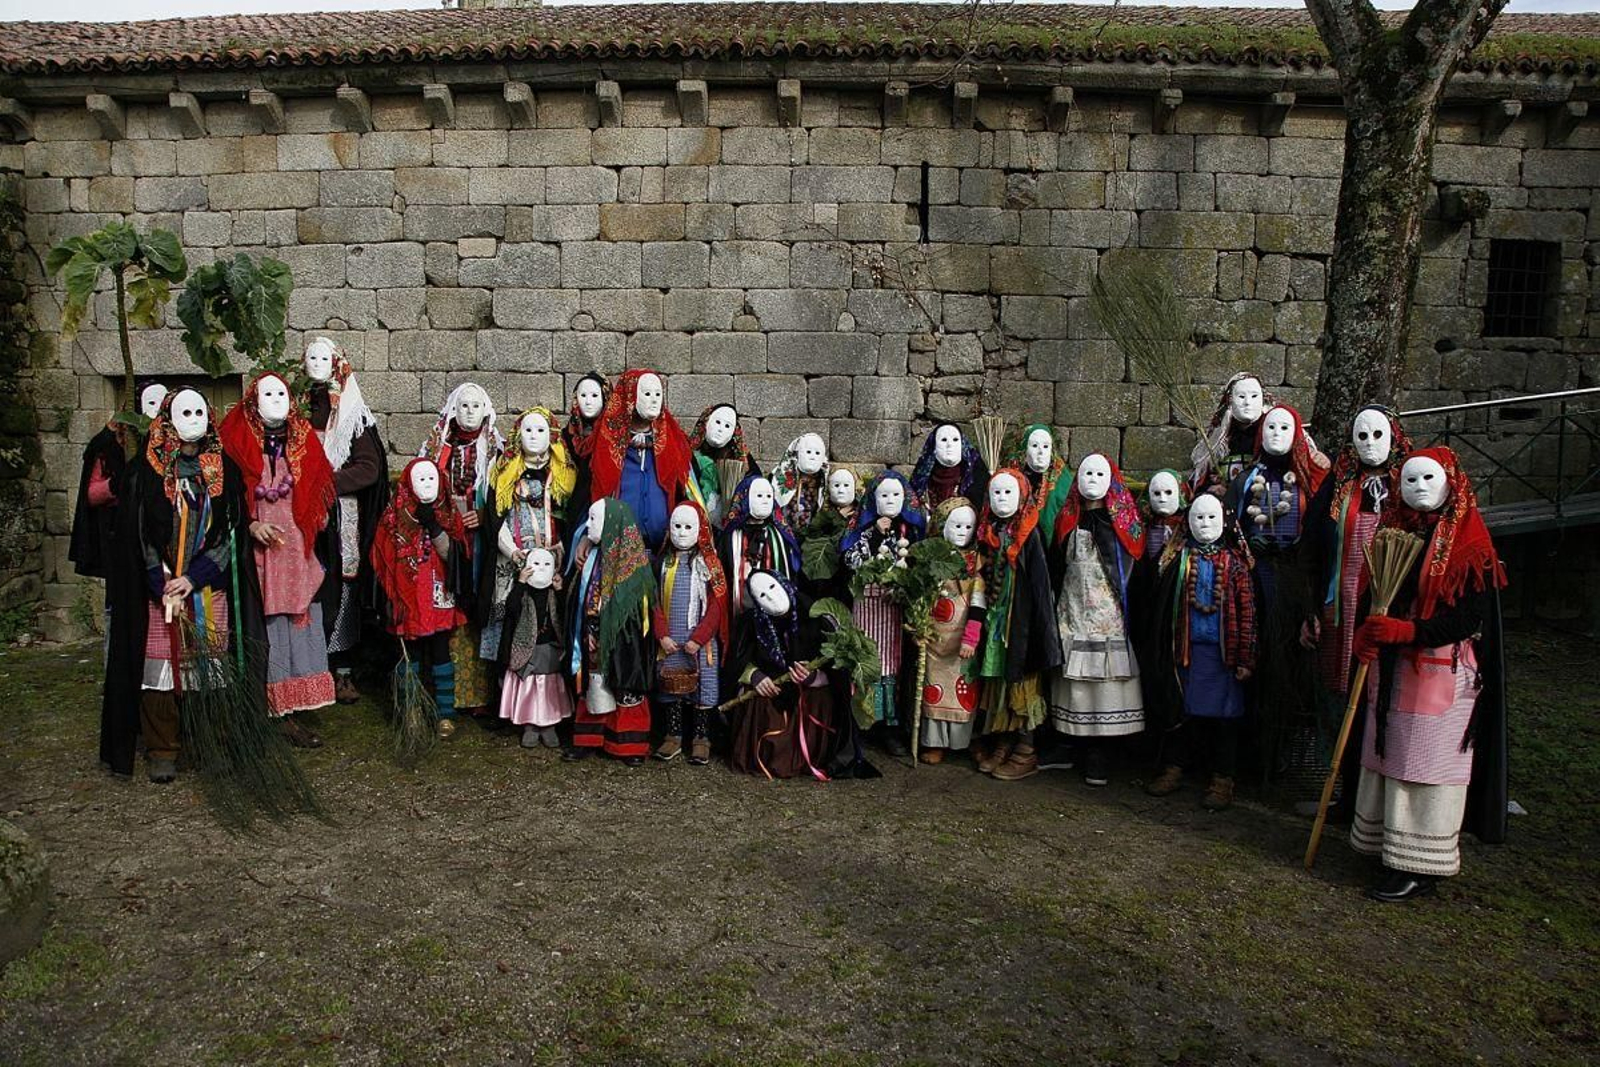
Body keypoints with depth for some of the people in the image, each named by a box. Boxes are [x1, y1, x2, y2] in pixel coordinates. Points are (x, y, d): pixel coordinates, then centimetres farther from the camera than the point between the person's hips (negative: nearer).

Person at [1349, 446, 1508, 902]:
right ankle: (1392, 847, 21)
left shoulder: (1468, 543, -7)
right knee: (1389, 757, 10)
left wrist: (1407, 631, -24)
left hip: (1443, 671, -6)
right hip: (1392, 669, 6)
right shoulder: (1395, 532, 11)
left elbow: (1469, 617, -14)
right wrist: (1367, 632, -6)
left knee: (1426, 763, -3)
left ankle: (1420, 868, 4)